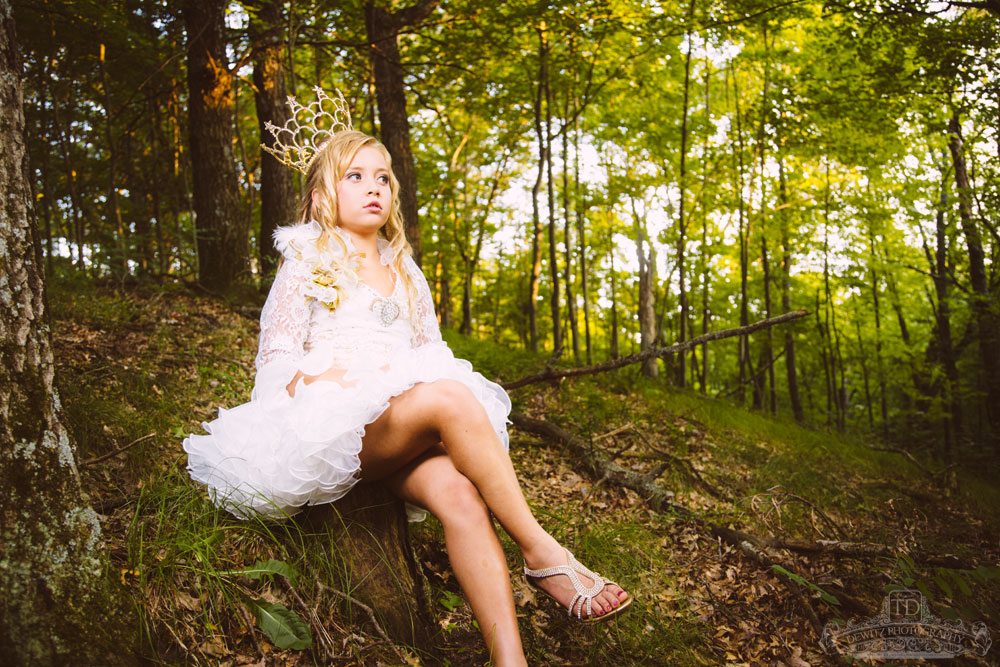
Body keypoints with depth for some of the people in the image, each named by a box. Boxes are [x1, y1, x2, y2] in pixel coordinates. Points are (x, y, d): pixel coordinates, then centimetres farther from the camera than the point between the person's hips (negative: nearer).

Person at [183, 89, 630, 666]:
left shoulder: (406, 273, 25)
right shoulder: (306, 266, 10)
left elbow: (434, 353, 21)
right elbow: (279, 366, 0)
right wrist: (357, 382, -17)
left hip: (405, 437, 4)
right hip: (328, 429, -4)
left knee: (457, 492, -31)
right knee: (447, 399, -33)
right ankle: (542, 553, -27)